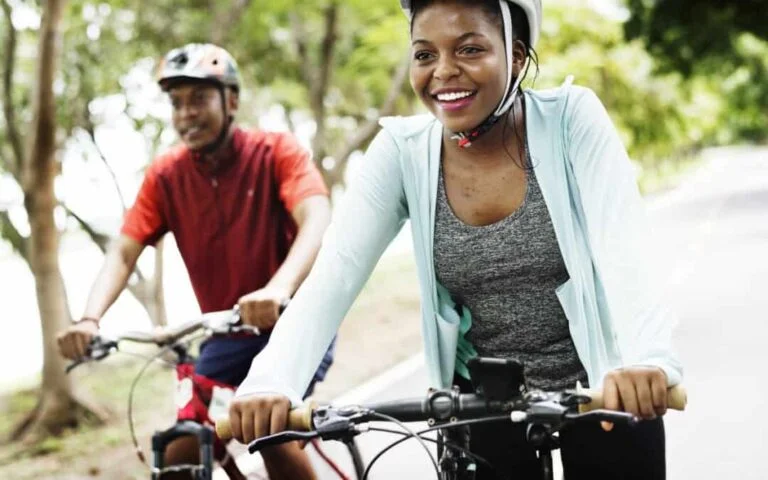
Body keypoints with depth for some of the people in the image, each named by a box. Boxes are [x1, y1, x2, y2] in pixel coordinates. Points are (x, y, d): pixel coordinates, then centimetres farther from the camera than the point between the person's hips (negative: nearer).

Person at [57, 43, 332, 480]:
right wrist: (90, 320, -30)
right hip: (228, 334, 4)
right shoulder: (165, 176, -4)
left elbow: (317, 222, -30)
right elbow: (123, 253, -10)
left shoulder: (276, 152, -14)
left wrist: (278, 289, -50)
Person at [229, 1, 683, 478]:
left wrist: (648, 360, -46)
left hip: (601, 390, -1)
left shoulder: (572, 118, -14)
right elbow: (332, 275, -18)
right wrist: (270, 383, -36)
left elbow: (623, 246, -27)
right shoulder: (403, 151, -10)